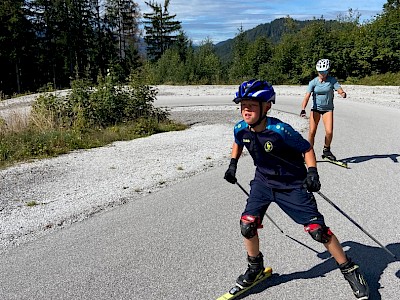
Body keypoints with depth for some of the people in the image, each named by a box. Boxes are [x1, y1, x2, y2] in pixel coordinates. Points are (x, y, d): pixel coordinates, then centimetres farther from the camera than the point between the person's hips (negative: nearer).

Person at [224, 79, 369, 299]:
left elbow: (306, 149, -13)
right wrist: (233, 164, 6)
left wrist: (312, 172, -25)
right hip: (263, 181, 5)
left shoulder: (280, 130, -27)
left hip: (292, 184, -4)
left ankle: (350, 270, 20)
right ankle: (255, 267, 23)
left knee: (317, 230, -4)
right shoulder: (241, 129, -11)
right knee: (247, 225, -6)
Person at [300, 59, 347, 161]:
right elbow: (307, 96, -14)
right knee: (312, 131, -7)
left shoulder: (332, 80, -5)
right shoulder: (313, 82, -6)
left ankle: (326, 150, 13)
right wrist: (303, 109, -29)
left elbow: (339, 90, -15)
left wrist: (343, 93, -41)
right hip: (316, 108, 0)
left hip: (328, 109, 0)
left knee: (329, 132, -12)